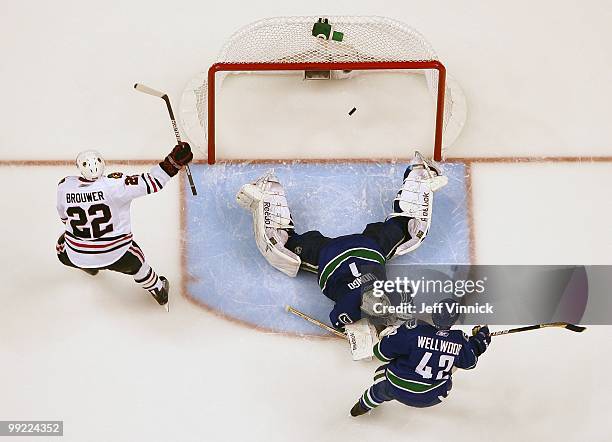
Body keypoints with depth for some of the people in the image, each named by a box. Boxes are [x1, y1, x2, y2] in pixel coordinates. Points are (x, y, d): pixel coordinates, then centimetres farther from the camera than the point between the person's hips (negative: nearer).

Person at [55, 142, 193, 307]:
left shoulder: (64, 186, -12)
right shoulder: (115, 184, -24)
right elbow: (152, 183, -25)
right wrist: (173, 161, -23)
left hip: (76, 256, 2)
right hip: (115, 255, -2)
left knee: (63, 245, 37)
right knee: (134, 262, 30)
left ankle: (90, 267, 62)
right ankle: (158, 290, 48)